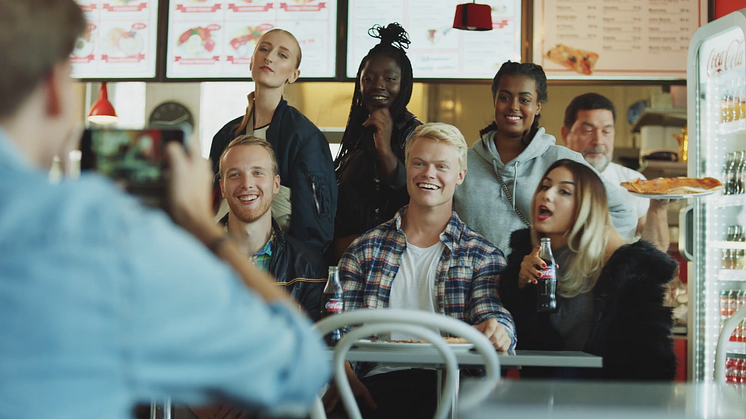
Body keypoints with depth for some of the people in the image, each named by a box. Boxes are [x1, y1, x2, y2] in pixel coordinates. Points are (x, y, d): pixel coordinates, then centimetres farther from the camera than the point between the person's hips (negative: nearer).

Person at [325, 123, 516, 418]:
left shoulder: (482, 256, 13)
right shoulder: (365, 249, 15)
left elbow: (495, 317, 0)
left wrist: (498, 330, -27)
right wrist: (344, 377, -15)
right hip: (379, 383, 0)